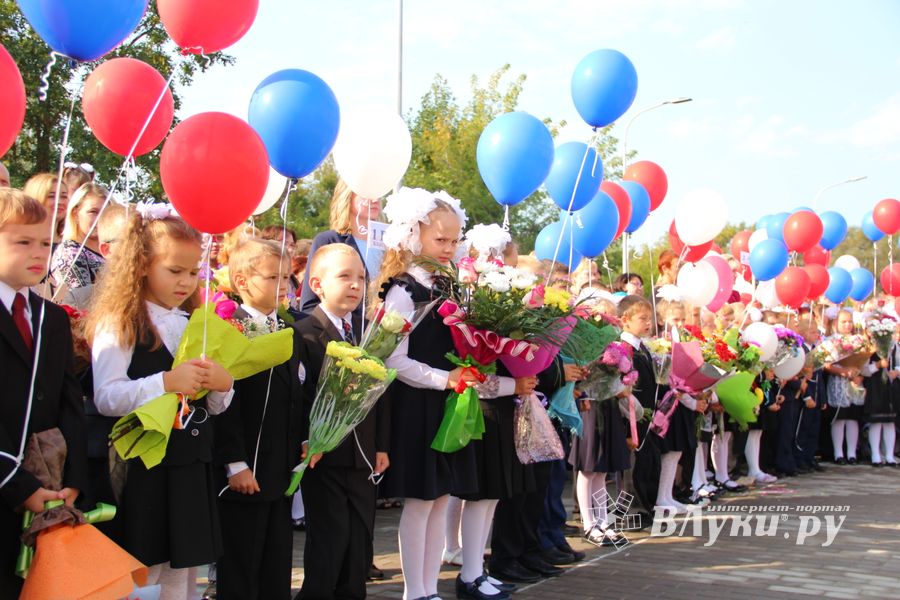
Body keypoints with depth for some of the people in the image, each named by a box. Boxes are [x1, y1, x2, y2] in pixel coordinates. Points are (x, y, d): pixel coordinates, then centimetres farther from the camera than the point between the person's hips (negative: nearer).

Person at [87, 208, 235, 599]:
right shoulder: (119, 324, -6)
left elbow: (214, 406, 15)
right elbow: (105, 399, -17)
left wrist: (223, 385, -7)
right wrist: (167, 382, -26)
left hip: (192, 468, 6)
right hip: (143, 472, -6)